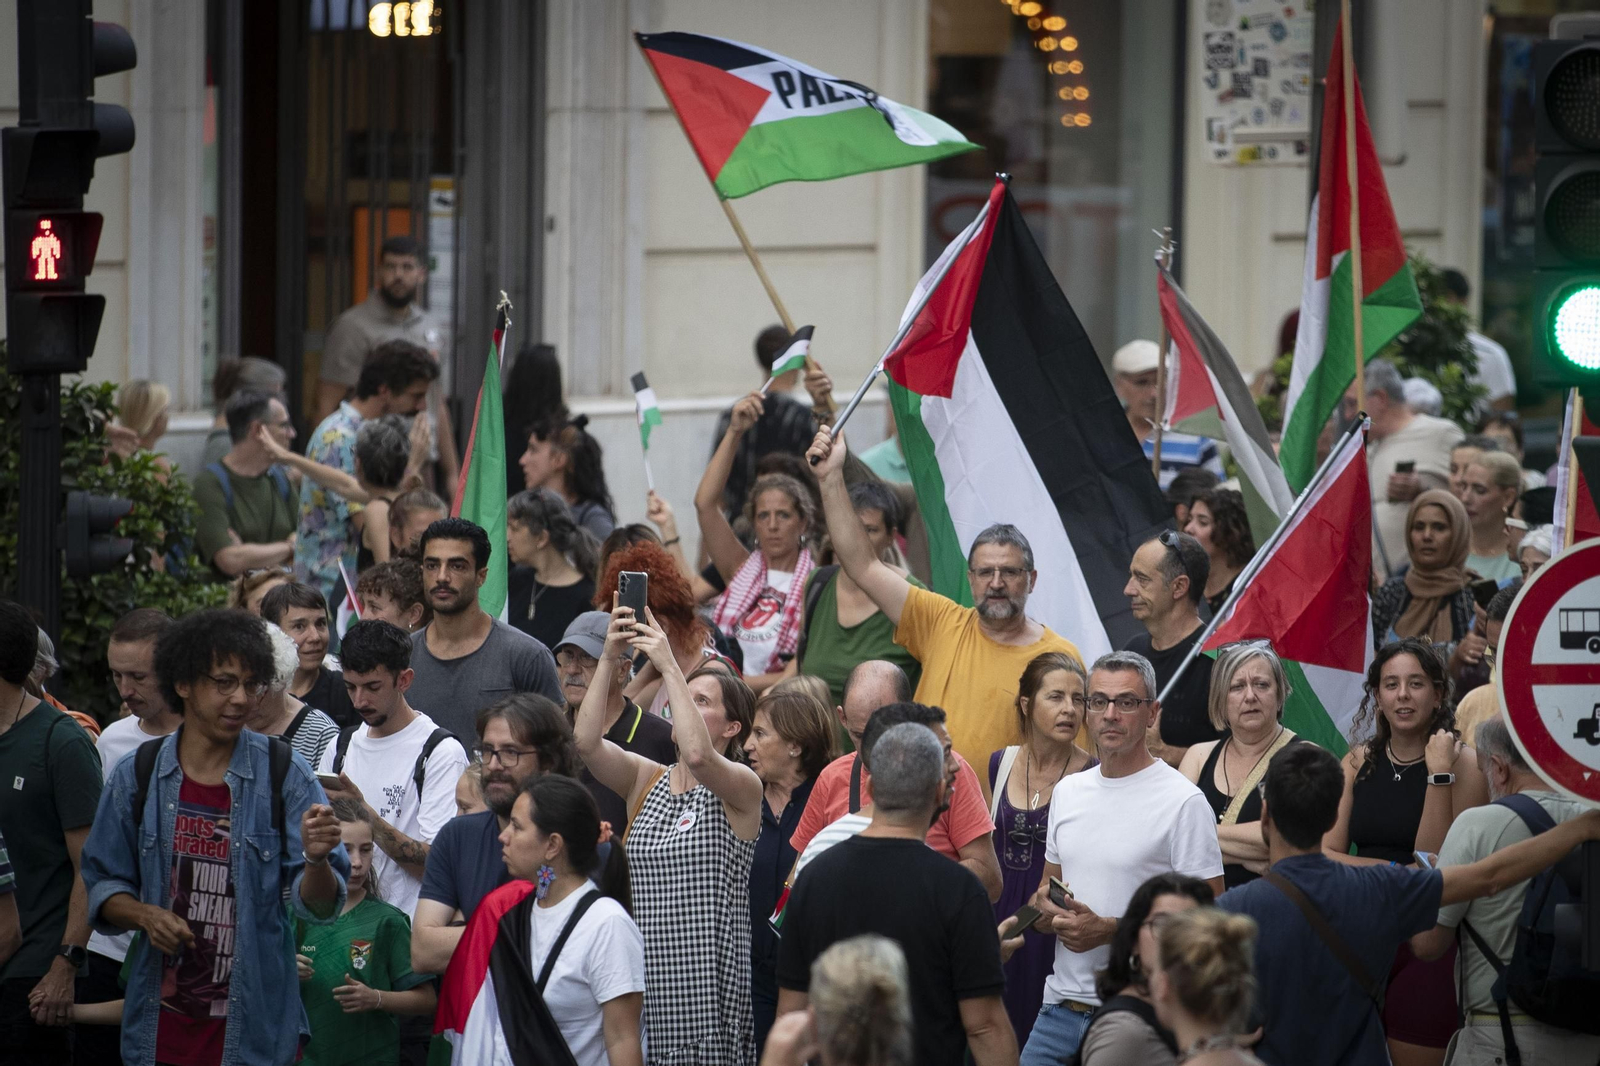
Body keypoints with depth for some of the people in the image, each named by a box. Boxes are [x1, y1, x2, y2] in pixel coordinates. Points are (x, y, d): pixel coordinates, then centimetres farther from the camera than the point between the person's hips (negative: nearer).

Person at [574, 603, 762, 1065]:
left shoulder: (743, 787, -3)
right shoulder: (647, 781, 11)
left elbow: (697, 755, -25)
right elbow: (586, 741, -5)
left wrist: (669, 667, -21)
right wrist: (609, 659, -12)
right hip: (642, 975, 4)